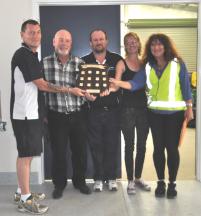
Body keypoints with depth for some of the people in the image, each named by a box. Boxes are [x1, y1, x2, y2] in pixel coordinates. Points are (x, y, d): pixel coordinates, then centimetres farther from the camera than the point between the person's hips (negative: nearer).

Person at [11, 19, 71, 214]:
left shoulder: (31, 54, 16)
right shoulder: (23, 55, -15)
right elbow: (41, 85, -15)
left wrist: (41, 112, 18)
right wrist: (67, 89, -6)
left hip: (31, 112, 10)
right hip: (25, 114, -10)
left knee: (26, 154, 14)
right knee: (26, 154, -4)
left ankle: (22, 192, 25)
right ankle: (25, 199, 4)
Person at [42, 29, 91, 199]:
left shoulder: (80, 63, 2)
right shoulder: (45, 63, -2)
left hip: (77, 115, 2)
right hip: (56, 116, -2)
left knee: (80, 150, 11)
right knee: (58, 152, 7)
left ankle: (80, 181, 32)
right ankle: (59, 184, 26)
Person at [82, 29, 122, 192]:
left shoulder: (117, 60, 5)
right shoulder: (84, 61, 5)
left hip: (112, 109, 0)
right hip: (94, 110, 0)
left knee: (112, 145, 5)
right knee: (96, 145, 5)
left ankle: (111, 177, 20)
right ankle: (98, 178, 18)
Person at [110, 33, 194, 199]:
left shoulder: (178, 64, -3)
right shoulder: (148, 67, 4)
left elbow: (186, 87, 0)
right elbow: (135, 84, -8)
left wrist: (189, 108, -1)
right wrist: (118, 83, -24)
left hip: (175, 113, -2)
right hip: (155, 113, 3)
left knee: (172, 147, 1)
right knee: (158, 147, 8)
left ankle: (172, 184, 16)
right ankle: (161, 182, 22)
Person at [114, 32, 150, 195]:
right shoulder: (122, 63, -1)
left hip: (143, 107, 4)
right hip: (128, 108, -4)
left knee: (142, 145, 10)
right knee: (129, 145, 2)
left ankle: (138, 178, 26)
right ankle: (130, 180, 14)